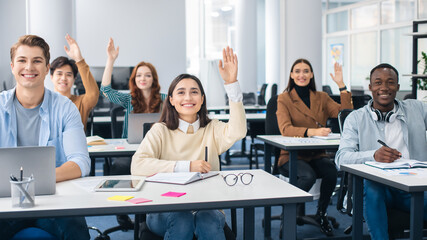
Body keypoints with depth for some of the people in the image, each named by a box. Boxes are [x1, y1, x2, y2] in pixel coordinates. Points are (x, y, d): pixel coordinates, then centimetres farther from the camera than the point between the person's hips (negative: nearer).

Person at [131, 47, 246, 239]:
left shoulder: (212, 129, 10)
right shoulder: (160, 131, 6)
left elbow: (237, 132, -13)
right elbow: (137, 166, -10)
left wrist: (231, 83, -19)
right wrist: (187, 166, -15)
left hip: (207, 207, 0)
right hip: (165, 210, 0)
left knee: (209, 222, -33)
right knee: (181, 220, -33)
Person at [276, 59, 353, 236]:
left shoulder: (322, 98, 11)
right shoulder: (284, 99, 0)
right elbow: (285, 129, -15)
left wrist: (341, 85, -6)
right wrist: (312, 132, -31)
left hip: (317, 155, 3)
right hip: (292, 156, -3)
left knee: (331, 172, -28)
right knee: (308, 176, -34)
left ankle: (321, 214, -2)